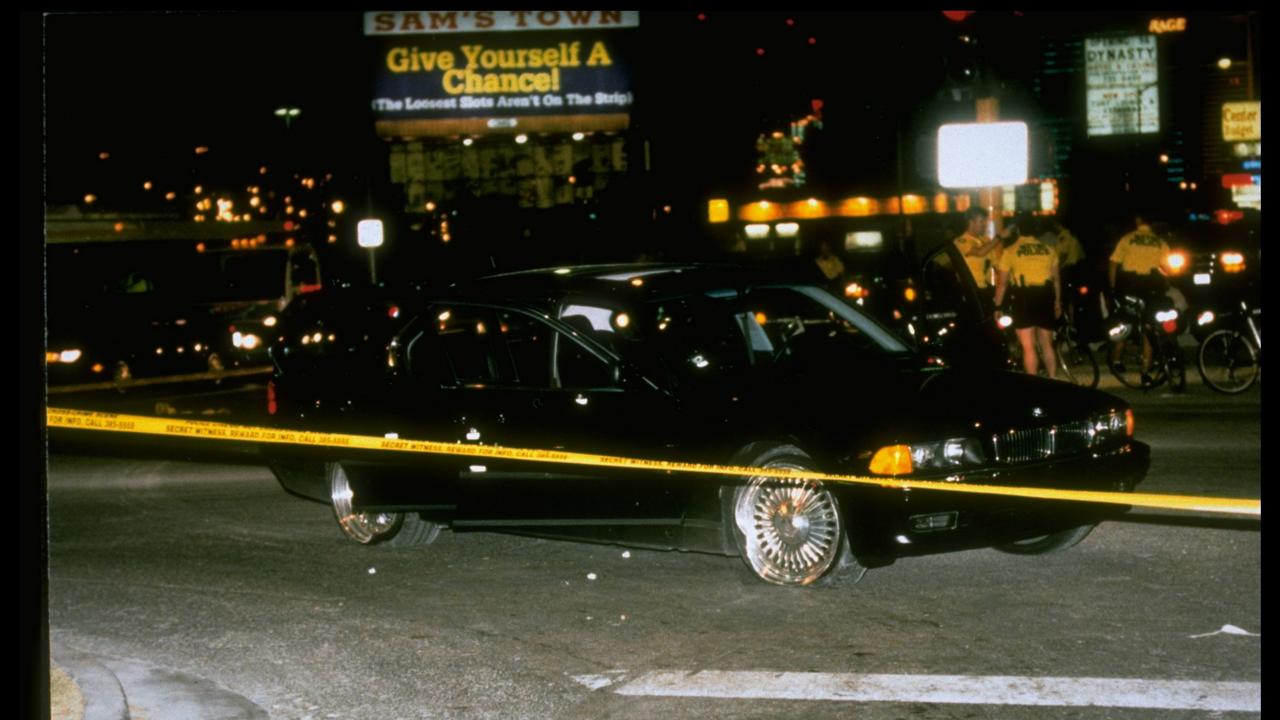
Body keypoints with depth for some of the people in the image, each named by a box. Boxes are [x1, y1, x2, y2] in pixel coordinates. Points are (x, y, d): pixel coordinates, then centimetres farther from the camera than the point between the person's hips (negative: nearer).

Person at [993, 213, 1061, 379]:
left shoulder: (1010, 251, -2)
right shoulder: (1048, 250, 8)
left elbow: (1002, 282, -2)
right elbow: (1056, 279, 12)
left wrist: (997, 306, 5)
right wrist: (1057, 302, 22)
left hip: (1024, 298, -4)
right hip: (1045, 297, 4)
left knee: (1028, 347, -1)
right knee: (1047, 345, 15)